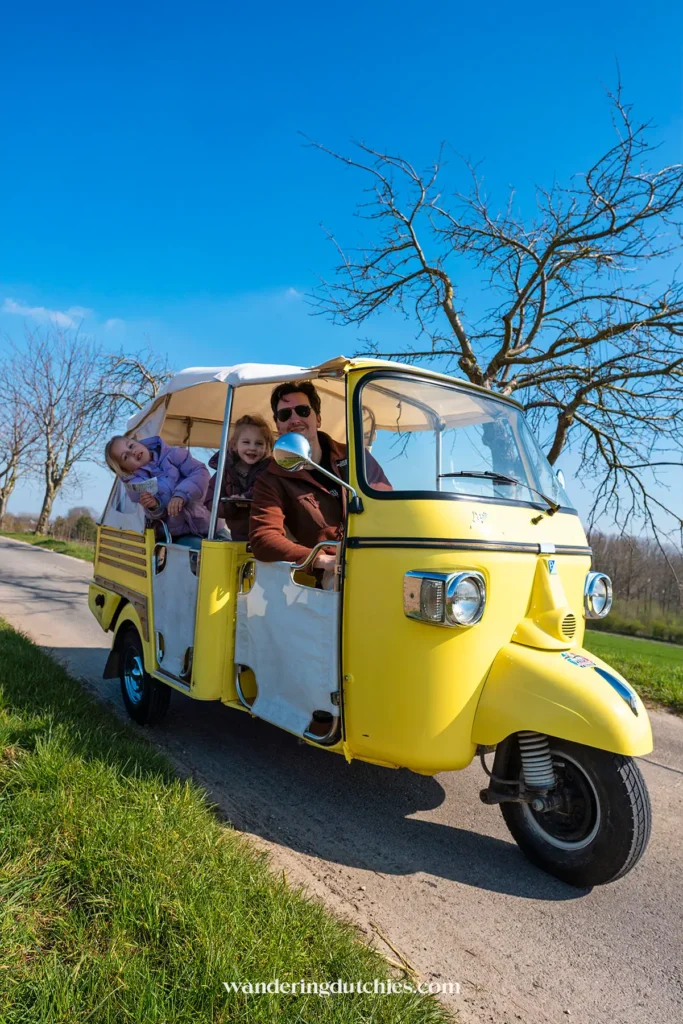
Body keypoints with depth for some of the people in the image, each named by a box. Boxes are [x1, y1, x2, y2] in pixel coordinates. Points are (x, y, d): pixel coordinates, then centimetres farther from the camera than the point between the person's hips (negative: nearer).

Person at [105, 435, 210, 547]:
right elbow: (154, 516, -5)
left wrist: (182, 494, -27)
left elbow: (200, 472, -13)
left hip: (200, 524, 2)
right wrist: (154, 507, -29)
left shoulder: (171, 455, -4)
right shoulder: (134, 485, -4)